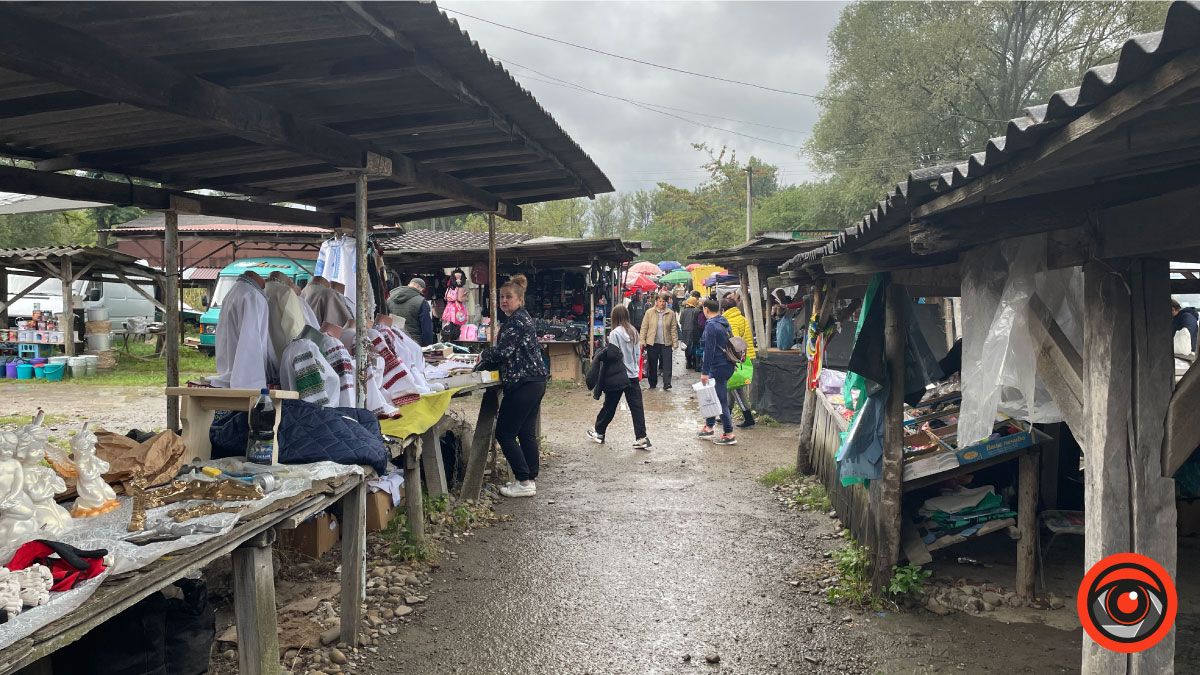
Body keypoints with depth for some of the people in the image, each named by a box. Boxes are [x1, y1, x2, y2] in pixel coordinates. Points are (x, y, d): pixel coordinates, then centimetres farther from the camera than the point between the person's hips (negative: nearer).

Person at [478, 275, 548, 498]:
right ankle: (531, 479, 17)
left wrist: (483, 357, 0)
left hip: (523, 384, -10)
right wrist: (488, 361, 11)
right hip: (535, 381, 10)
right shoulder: (524, 318, 18)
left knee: (504, 433, -5)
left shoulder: (516, 321, -14)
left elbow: (502, 351, -19)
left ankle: (524, 482, -3)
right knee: (526, 432, 13)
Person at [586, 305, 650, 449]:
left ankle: (599, 432, 25)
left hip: (617, 376, -5)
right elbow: (637, 354, 11)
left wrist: (601, 355, -1)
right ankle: (641, 438, -4)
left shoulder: (615, 333, -13)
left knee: (609, 406, 9)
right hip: (633, 375, 5)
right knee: (637, 407, 1)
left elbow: (612, 355, -18)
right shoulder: (634, 331, 7)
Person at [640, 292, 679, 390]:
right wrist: (642, 341, -5)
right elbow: (644, 327, 2)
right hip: (652, 343, 0)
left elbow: (674, 329, 4)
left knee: (667, 364, -7)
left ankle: (667, 384, -4)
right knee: (652, 364, 8)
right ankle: (652, 384, 20)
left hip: (666, 343, 0)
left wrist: (675, 343, -2)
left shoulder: (671, 313, 2)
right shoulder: (649, 312, 1)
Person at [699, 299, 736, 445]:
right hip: (728, 365, 10)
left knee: (721, 400, -3)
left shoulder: (711, 326, -17)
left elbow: (709, 350, -21)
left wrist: (704, 372, -18)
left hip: (719, 367, -10)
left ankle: (729, 434, 0)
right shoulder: (724, 322, 11)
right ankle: (709, 427, 28)